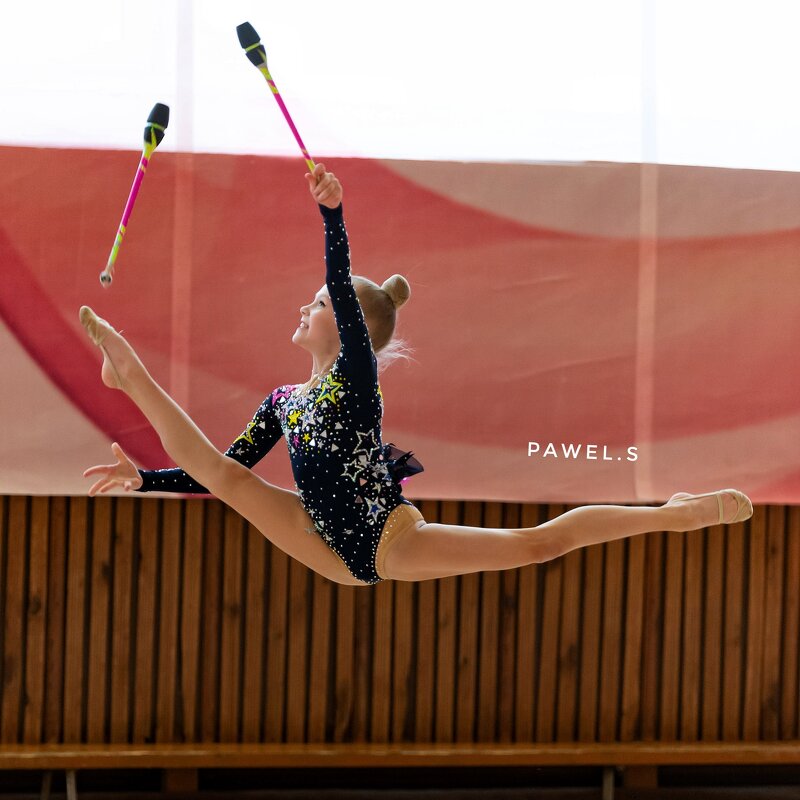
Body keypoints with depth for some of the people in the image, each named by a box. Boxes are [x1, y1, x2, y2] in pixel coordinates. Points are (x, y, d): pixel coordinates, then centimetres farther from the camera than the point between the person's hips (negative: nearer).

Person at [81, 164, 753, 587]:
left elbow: (344, 287, -21)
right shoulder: (282, 401, 14)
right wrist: (146, 478, 11)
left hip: (392, 541, -6)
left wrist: (332, 213, -33)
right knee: (222, 471, 1)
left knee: (539, 541, -15)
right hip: (342, 558, 6)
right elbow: (224, 473, 18)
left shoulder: (356, 372, -5)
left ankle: (673, 514, -8)